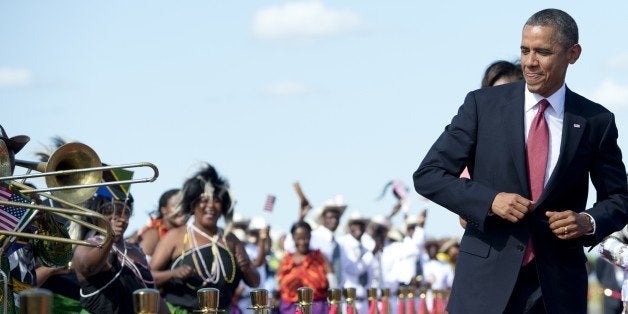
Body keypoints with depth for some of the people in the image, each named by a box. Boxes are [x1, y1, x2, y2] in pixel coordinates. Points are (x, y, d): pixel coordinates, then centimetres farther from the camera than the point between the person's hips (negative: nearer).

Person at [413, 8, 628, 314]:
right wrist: (489, 200, -14)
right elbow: (428, 175, 1)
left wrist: (589, 222, -9)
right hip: (487, 279, -1)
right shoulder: (482, 105, 2)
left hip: (558, 285, 1)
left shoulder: (596, 122, 5)